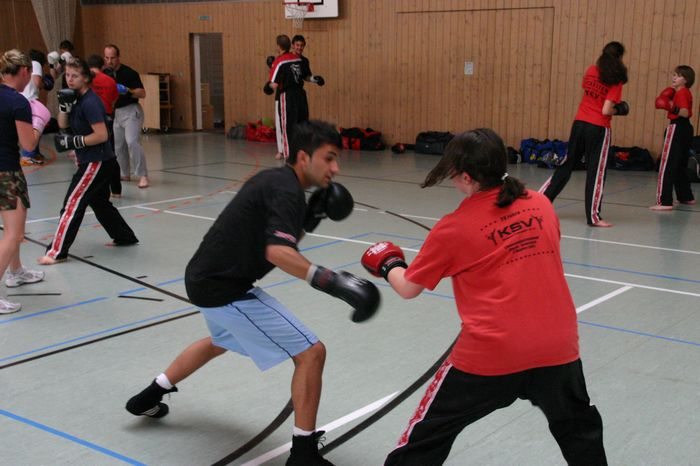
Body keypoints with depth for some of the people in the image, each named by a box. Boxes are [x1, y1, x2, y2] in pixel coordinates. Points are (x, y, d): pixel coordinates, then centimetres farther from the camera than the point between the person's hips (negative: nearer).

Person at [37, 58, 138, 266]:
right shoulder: (77, 98, 8)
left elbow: (102, 135, -24)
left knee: (72, 204, -8)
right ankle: (125, 237, 34)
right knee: (99, 202, 22)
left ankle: (57, 252, -3)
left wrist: (73, 141, -20)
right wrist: (64, 104, -7)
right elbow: (63, 124, 9)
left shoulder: (90, 102, -19)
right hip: (91, 161, 10)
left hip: (98, 162, -10)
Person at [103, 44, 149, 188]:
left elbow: (143, 93, -17)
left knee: (132, 141, -23)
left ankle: (143, 176, -20)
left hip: (131, 111, -7)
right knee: (118, 145, 14)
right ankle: (125, 174, 30)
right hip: (117, 113, 8)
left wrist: (128, 91, -32)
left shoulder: (129, 73, -14)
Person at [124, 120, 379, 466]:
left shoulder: (274, 179, 8)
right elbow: (278, 252, -36)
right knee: (311, 353, -9)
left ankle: (149, 397, 52)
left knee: (224, 340, 40)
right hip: (225, 289, -10)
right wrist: (331, 281, -45)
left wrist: (311, 217, 2)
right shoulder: (287, 190, -20)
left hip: (207, 278, 10)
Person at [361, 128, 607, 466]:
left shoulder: (454, 228, -6)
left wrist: (388, 267, 26)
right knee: (579, 430, 27)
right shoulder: (541, 205, 5)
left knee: (427, 436, 12)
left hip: (490, 354, -3)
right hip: (557, 345, 4)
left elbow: (408, 289, 4)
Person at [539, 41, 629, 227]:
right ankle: (593, 217, 7)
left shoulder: (591, 70, 5)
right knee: (596, 171, 2)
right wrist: (619, 110, 5)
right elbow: (606, 111, -15)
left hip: (579, 123, 5)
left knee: (566, 164, 16)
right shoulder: (615, 81, -10)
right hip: (598, 129, -5)